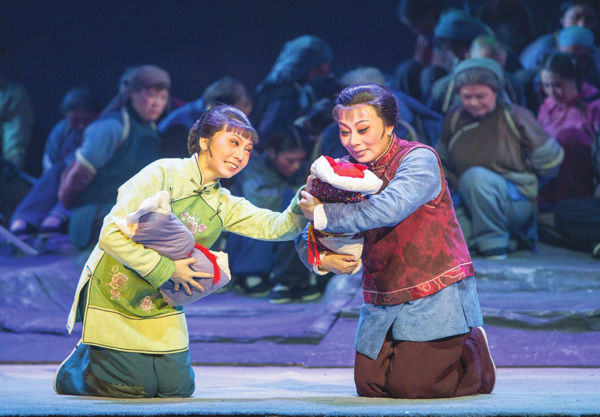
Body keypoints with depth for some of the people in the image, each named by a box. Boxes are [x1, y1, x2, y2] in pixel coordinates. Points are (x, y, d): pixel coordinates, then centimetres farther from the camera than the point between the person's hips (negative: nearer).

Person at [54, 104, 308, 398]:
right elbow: (111, 235, -23)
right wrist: (166, 269, -22)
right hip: (114, 294, -7)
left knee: (177, 390, 6)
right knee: (137, 389, -5)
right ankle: (73, 371, 23)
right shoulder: (163, 173, -16)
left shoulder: (225, 206, 5)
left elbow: (276, 227, -6)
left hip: (160, 306, 7)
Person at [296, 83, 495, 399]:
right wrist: (322, 259, -19)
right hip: (382, 301, 6)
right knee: (371, 386, 3)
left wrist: (322, 214, -24)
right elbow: (305, 237, 5)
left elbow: (389, 208, -32)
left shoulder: (418, 159, -13)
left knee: (409, 387, -12)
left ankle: (473, 350, 16)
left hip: (435, 294, -6)